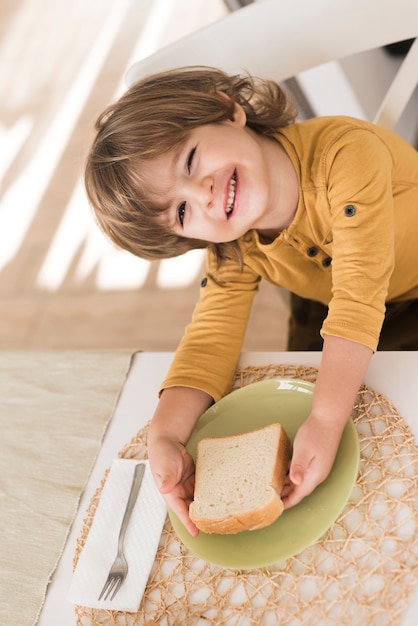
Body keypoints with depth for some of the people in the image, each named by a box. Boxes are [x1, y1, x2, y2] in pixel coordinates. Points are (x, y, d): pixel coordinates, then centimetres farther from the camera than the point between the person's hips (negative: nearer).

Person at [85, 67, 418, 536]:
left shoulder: (347, 153, -40)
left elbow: (358, 299, -43)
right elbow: (212, 334, -23)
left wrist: (325, 422, -50)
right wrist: (164, 436, -40)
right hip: (324, 305, 5)